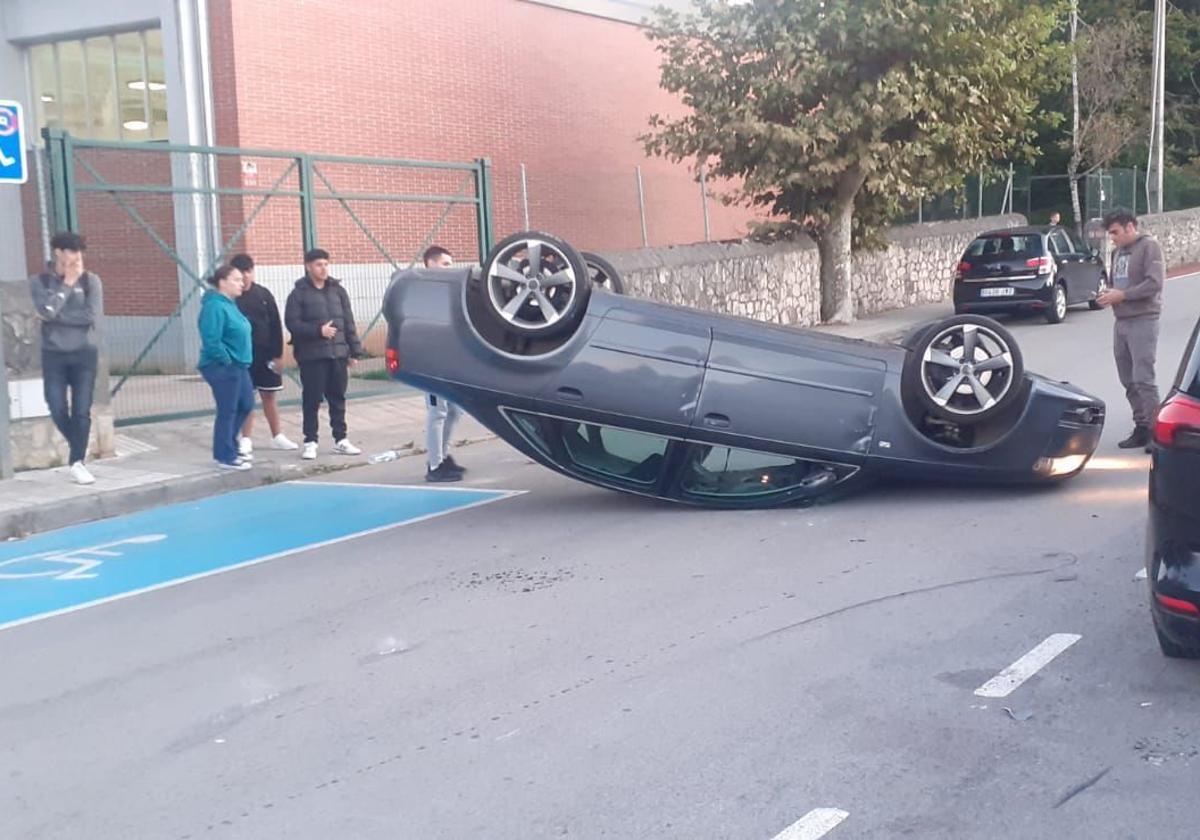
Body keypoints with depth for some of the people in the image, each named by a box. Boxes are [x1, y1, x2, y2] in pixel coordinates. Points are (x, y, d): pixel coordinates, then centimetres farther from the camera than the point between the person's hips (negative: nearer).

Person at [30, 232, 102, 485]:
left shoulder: (90, 280, -2)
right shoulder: (39, 281, 0)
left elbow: (93, 318, -13)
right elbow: (46, 311, -18)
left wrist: (55, 316, -12)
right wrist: (67, 284, -12)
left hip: (83, 354, -1)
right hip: (53, 355, 1)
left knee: (82, 411, -4)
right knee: (58, 410, -1)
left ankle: (76, 462, 5)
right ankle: (78, 449, 25)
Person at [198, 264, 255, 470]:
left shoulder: (229, 304, 14)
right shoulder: (215, 306, -18)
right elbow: (212, 340, -24)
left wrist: (240, 361, 16)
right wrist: (227, 361, -16)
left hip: (238, 366, 10)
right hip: (223, 368, -10)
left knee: (246, 405, 15)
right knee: (227, 411, -2)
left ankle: (227, 449, 27)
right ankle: (225, 457, 9)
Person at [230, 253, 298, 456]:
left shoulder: (263, 294, 3)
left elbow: (275, 325, 4)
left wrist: (278, 354, 0)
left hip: (265, 354, 3)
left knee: (270, 396, 11)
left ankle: (277, 436, 21)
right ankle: (245, 441, 7)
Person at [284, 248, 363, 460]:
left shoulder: (338, 290, 10)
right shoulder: (299, 294, -1)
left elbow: (348, 322, 10)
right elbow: (292, 323, -8)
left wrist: (354, 350, 6)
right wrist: (318, 330, -18)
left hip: (338, 353, 4)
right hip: (312, 355, -4)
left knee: (338, 398, 10)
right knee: (312, 400, 0)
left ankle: (340, 440, 18)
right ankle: (310, 442, 8)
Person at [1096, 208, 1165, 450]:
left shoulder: (1149, 246, -7)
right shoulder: (1118, 252, 18)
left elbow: (1155, 283, -17)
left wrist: (1122, 295, -17)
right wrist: (1108, 294, 3)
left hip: (1143, 320, -8)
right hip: (1121, 321, 8)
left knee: (1143, 379, -11)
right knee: (1129, 380, 9)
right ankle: (1141, 428, 15)